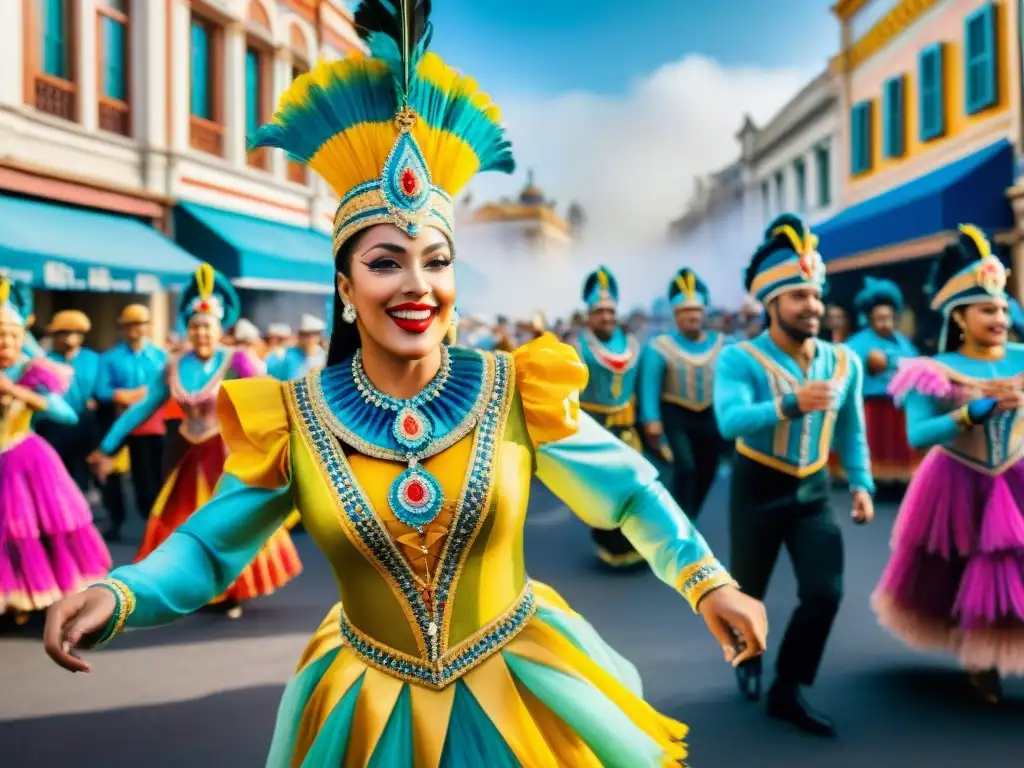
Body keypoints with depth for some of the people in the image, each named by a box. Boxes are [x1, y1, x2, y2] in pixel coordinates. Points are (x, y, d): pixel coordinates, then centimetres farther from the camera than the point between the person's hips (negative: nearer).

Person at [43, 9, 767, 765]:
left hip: (522, 685, 0)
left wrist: (709, 579, -13)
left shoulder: (516, 392, -13)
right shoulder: (292, 421, -12)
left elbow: (630, 491, -4)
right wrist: (118, 595, -22)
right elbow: (208, 548, -5)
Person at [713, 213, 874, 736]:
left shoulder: (844, 363, -1)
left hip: (814, 491, 4)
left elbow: (851, 431, 11)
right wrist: (791, 404, -47)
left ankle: (787, 692, 12)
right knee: (748, 591, 11)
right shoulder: (740, 358, -18)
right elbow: (730, 420, -35)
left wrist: (861, 484, 2)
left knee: (825, 592, -6)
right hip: (758, 488, -4)